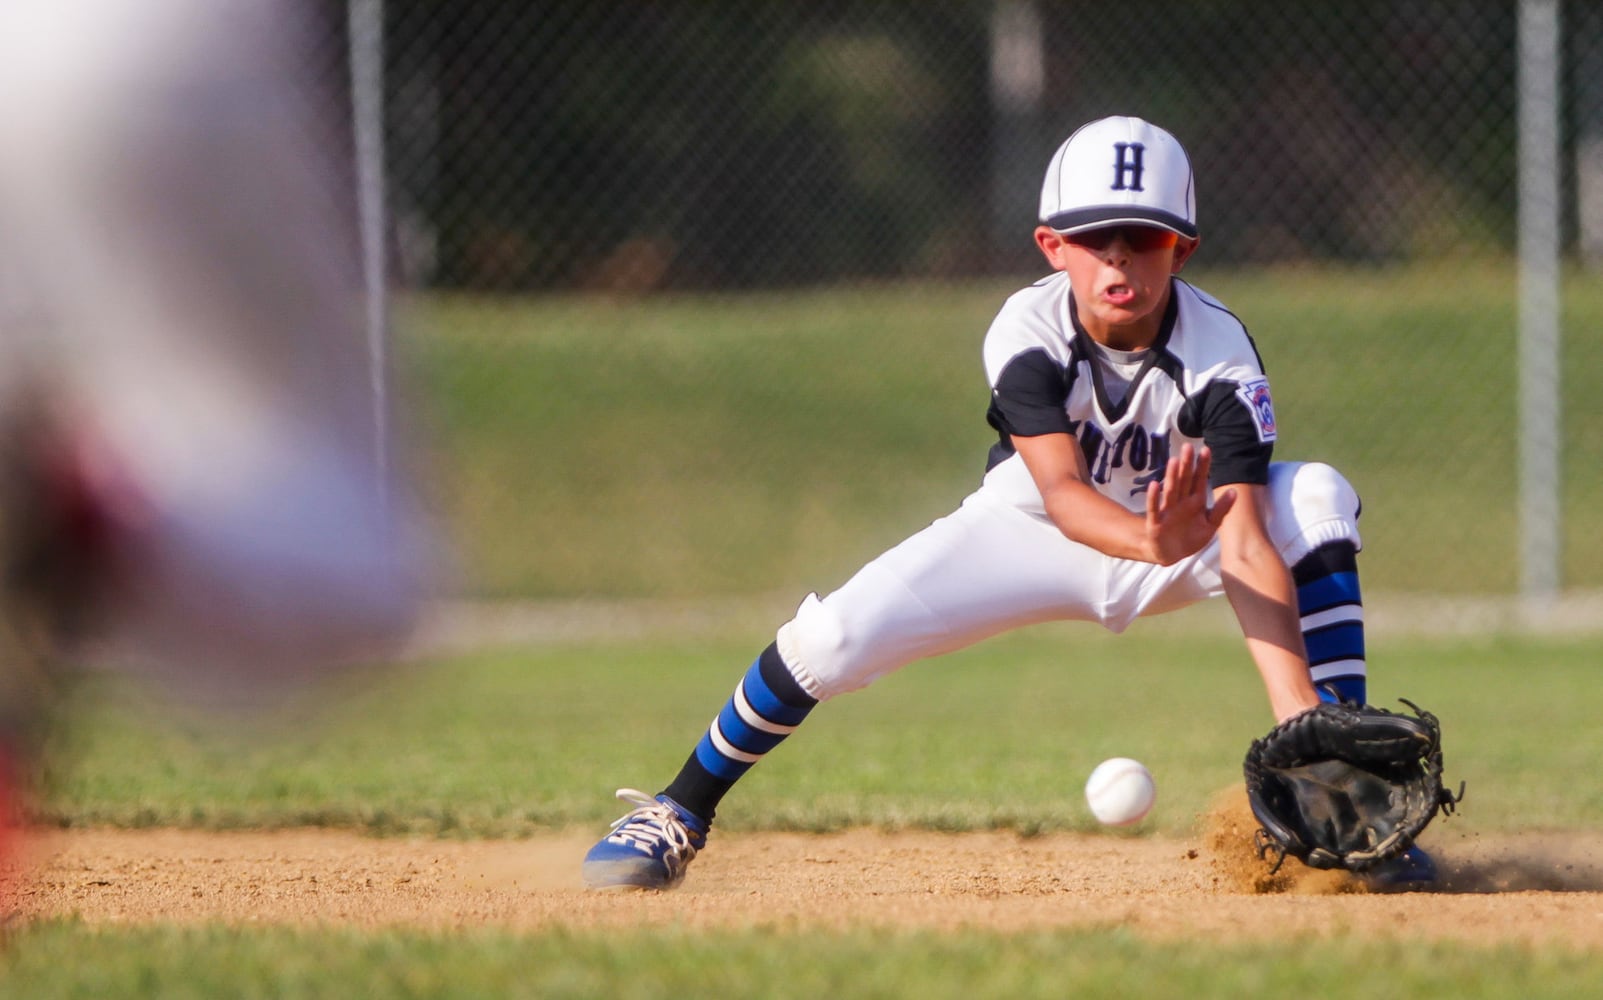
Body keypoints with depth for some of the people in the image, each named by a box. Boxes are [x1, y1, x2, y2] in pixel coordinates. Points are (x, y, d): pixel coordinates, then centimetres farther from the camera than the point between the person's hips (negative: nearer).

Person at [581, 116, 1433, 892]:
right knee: (831, 639, -22)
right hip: (1038, 532, 0)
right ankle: (681, 814, 4)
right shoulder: (1028, 331, -27)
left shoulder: (1219, 353, -28)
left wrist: (1300, 724, -48)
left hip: (1178, 537, 0)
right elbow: (1060, 491, -41)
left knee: (1318, 497, -29)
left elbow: (1245, 546, -36)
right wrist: (1151, 541, -65)